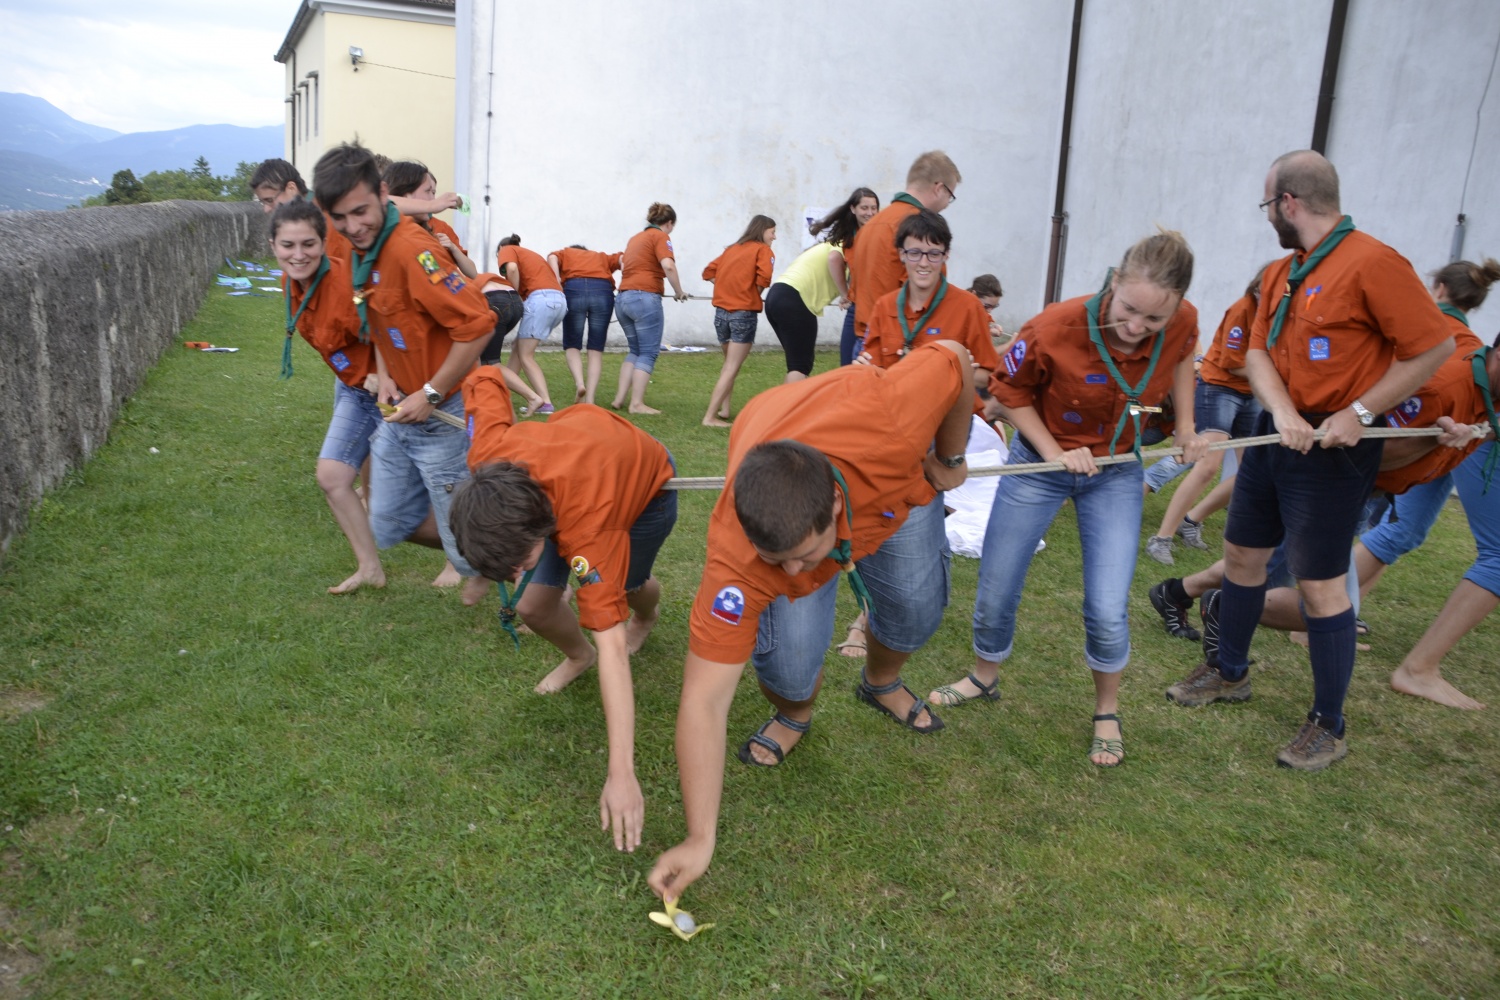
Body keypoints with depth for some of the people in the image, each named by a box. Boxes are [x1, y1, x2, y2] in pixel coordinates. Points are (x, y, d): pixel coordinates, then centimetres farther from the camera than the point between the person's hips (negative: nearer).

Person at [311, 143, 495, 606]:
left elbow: (477, 324, -29)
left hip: (441, 417, -9)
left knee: (466, 545, 0)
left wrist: (430, 395, -21)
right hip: (399, 412, 9)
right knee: (389, 526, 17)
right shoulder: (361, 249, 5)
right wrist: (385, 374, 3)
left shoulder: (410, 250, -24)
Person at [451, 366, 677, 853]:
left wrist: (621, 774, -53)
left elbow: (613, 647, -50)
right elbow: (484, 378, -17)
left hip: (647, 480, -4)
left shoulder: (586, 527, -49)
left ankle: (647, 614, 53)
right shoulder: (488, 452, -38)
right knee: (534, 605, -10)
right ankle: (577, 656, 23)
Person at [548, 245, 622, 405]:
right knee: (596, 349, 6)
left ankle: (579, 383, -12)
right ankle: (589, 399, -2)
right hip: (603, 291, 1)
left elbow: (552, 257, 10)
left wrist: (557, 280, -3)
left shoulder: (565, 252, 33)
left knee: (571, 345, 12)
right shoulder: (602, 257, 37)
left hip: (574, 289, -1)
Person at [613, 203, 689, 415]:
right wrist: (679, 291, -7)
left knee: (635, 350, 17)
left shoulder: (635, 238, 22)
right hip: (645, 298, -8)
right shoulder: (660, 236, -1)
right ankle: (637, 403, -7)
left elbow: (624, 263, 35)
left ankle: (620, 398, 11)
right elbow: (668, 266, -16)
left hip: (623, 297, 8)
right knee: (649, 353, -2)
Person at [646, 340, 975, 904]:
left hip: (898, 475, 2)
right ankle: (794, 716, 21)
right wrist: (700, 840, -39)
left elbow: (954, 357, -27)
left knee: (915, 607, 0)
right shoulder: (735, 559, -43)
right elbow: (703, 700, -38)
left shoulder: (886, 421, -48)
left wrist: (950, 459, -14)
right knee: (789, 658, -16)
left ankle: (881, 684, 36)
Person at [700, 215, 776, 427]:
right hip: (744, 313, -6)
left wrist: (729, 288, 9)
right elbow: (763, 278, -17)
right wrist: (754, 296, 1)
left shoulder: (731, 249, 18)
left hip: (721, 311, 6)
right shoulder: (763, 249, 0)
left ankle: (725, 410, 22)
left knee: (729, 364, 22)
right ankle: (710, 417, -9)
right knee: (732, 368, -4)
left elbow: (709, 272, 15)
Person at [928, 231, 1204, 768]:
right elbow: (1008, 391, -11)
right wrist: (1054, 451, -19)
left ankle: (1107, 712, 21)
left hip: (1116, 471, 1)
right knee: (996, 589, 8)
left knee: (1107, 610, -7)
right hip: (1040, 461, -1)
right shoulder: (1055, 327, -29)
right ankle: (985, 677, 38)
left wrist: (1185, 426, 3)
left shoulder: (1183, 323, -19)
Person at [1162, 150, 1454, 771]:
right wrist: (1283, 414, -15)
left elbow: (1435, 346, -16)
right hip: (1276, 434, 8)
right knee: (1242, 554, 16)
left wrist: (1359, 413, -18)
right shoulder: (1280, 274, 8)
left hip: (1333, 449, -8)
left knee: (1320, 582, -3)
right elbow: (1258, 352, 3)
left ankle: (1328, 728, 13)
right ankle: (1229, 673, 35)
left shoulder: (1371, 264, -16)